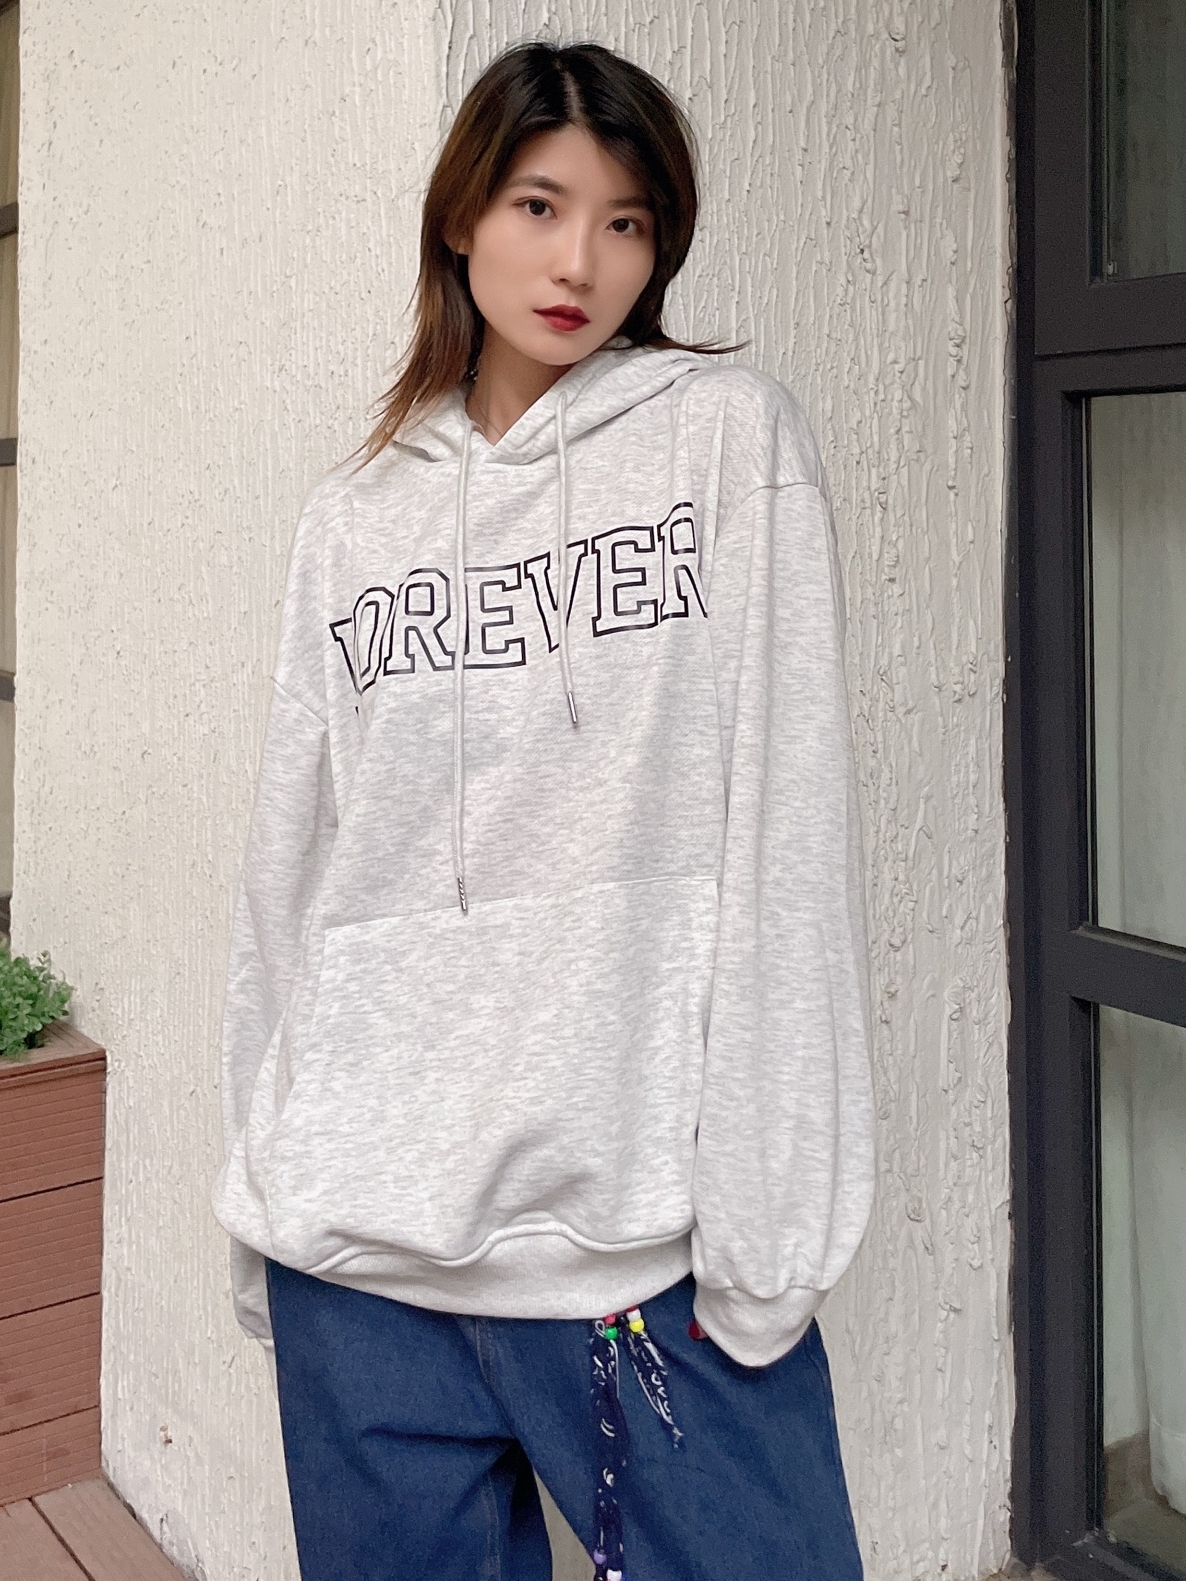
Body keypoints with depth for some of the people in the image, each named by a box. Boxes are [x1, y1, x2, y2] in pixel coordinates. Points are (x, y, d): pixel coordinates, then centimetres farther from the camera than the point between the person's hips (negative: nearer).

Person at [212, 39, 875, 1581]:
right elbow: (290, 877, 12)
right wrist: (266, 1197, 11)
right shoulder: (351, 522, 11)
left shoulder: (732, 436, 2)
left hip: (652, 1240, -3)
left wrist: (764, 1222, -10)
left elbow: (789, 836, -5)